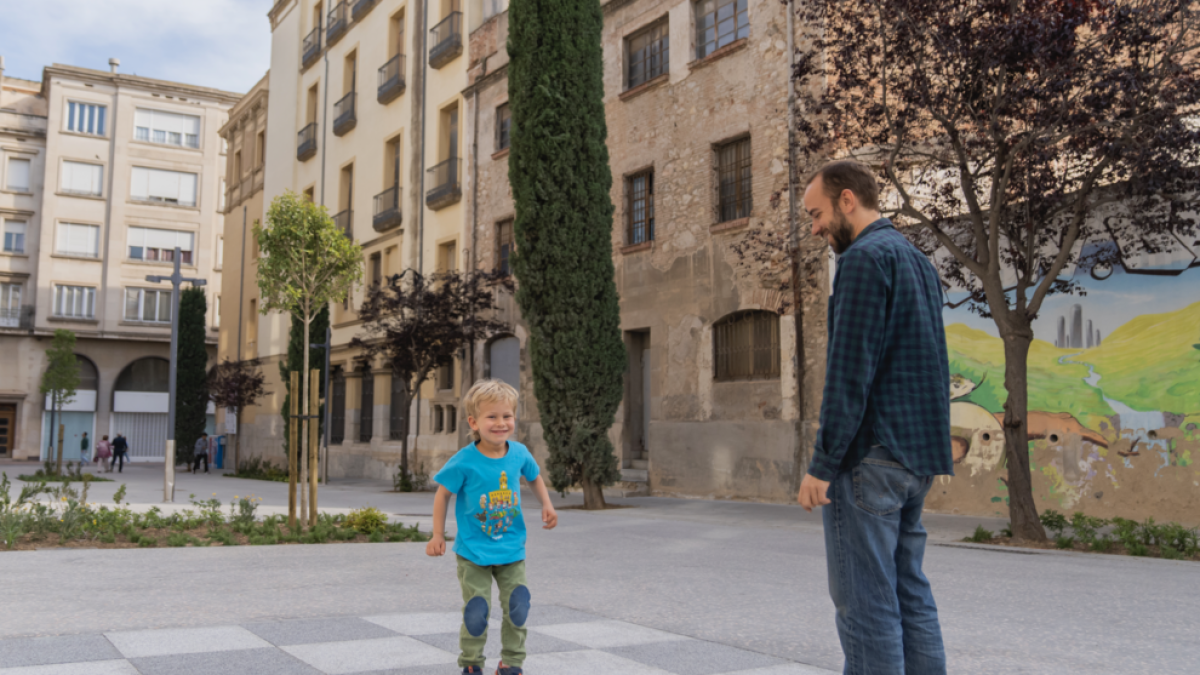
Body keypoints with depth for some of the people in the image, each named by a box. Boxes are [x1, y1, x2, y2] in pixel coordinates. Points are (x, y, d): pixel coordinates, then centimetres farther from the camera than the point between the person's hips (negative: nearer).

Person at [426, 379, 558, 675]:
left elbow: (534, 477, 15)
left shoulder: (519, 453, -6)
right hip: (473, 551, -3)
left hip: (511, 550, 3)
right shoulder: (464, 461, -16)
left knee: (517, 608, 3)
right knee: (476, 612, -2)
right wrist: (438, 536, -4)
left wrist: (547, 506, 0)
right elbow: (443, 494, -3)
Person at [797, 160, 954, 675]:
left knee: (865, 602, -4)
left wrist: (822, 464, -17)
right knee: (911, 593, 13)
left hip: (870, 457, -10)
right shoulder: (918, 260, 18)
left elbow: (850, 370, -19)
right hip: (918, 457, 10)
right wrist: (927, 452, 20)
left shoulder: (864, 259, -11)